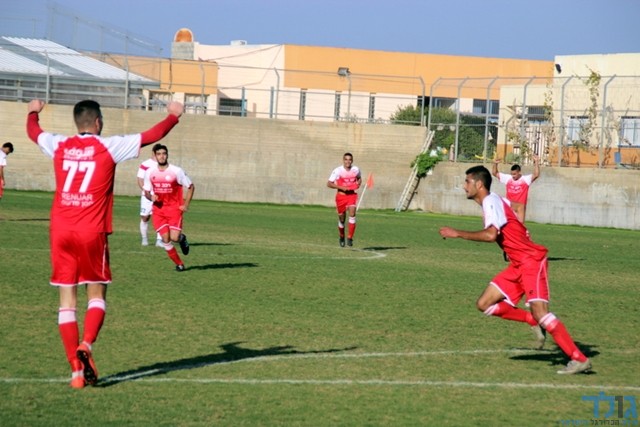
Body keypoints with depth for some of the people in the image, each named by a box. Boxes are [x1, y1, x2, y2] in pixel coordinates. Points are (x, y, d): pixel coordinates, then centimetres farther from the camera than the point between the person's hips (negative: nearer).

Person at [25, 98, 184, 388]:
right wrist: (173, 116, 21)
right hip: (92, 233, -3)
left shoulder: (59, 146, 6)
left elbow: (33, 131, 28)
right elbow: (151, 136, 4)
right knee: (96, 296, 11)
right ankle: (86, 345, -16)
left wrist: (33, 112, 49)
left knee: (67, 302, 5)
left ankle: (76, 370, 1)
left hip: (61, 232, 3)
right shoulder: (109, 147, -3)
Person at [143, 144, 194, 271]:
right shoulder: (150, 172, 0)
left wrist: (185, 205, -6)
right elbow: (146, 191, 12)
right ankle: (179, 264, 12)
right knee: (165, 239, -5)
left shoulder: (176, 171, -9)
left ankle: (182, 238, 24)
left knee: (174, 237, -14)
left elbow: (191, 187, 0)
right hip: (159, 209, 3)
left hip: (174, 208, -3)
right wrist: (151, 197, -12)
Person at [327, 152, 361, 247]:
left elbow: (359, 178, 21)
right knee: (342, 218, 7)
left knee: (352, 213, -21)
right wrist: (341, 187, -21)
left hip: (352, 195, 1)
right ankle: (341, 237, 33)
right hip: (341, 196, -1)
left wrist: (358, 183, -3)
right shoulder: (337, 171, -10)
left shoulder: (356, 169, -1)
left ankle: (350, 238, -18)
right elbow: (329, 184, -9)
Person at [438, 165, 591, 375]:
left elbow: (491, 234, -32)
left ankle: (580, 359, -18)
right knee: (485, 304, 2)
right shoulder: (493, 201, 15)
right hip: (518, 264, 10)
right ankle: (534, 321, 9)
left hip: (531, 261, -10)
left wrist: (457, 233, -26)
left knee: (539, 310, -21)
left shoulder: (491, 202, -15)